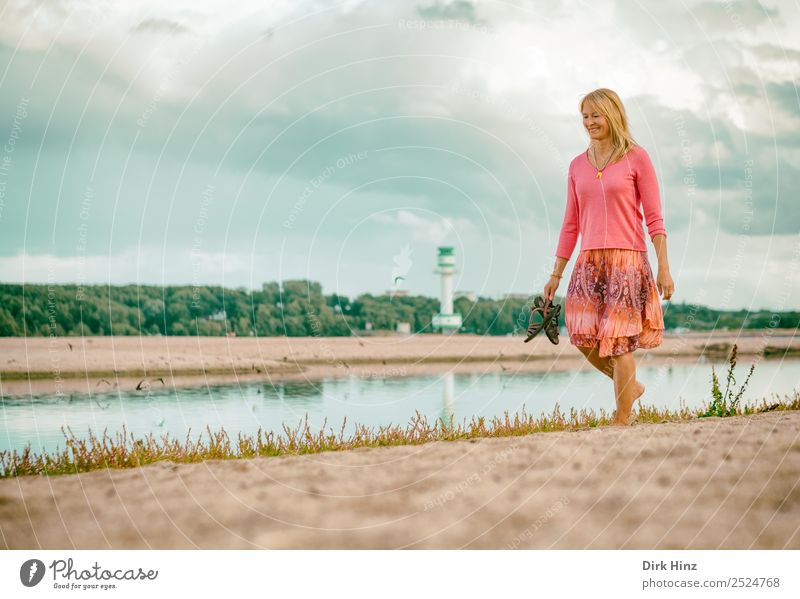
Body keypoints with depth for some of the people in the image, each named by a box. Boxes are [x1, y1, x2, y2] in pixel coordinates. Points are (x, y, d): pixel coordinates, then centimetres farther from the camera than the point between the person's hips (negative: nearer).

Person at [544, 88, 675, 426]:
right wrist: (556, 274, 14)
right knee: (583, 337, -3)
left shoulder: (636, 158, -1)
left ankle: (622, 419, 7)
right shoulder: (577, 165, 12)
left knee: (618, 340, -5)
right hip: (589, 261, 5)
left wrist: (664, 267, -9)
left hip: (627, 260, -4)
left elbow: (654, 218, -2)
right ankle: (630, 387, 22)